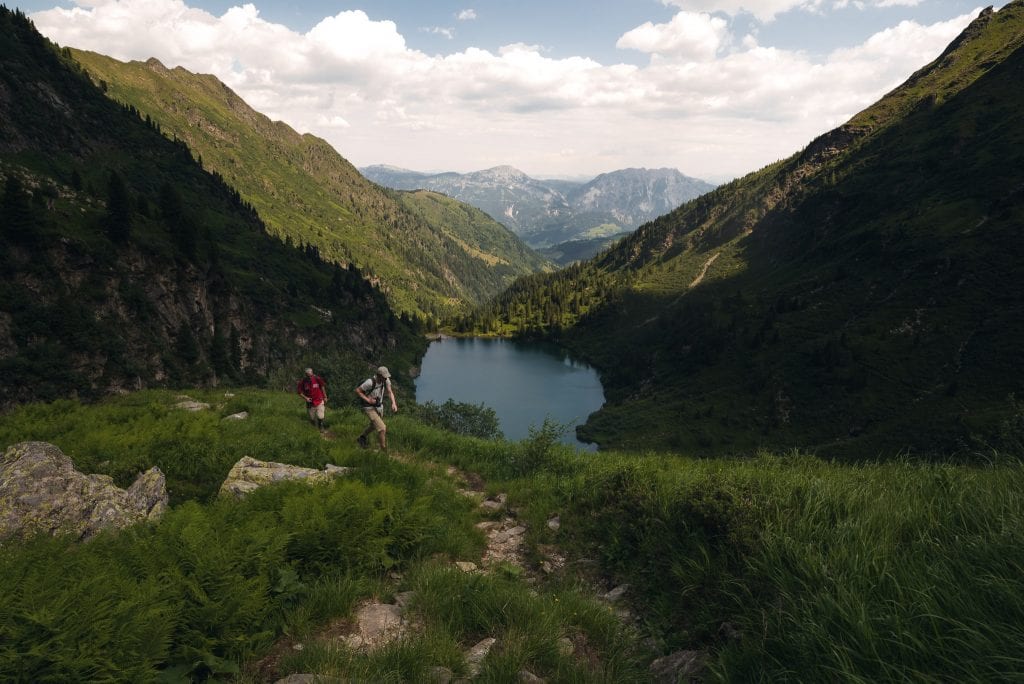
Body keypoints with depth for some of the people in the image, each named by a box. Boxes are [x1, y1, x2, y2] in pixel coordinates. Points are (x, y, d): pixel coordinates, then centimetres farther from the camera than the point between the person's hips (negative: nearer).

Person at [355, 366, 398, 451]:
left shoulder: (386, 380, -15)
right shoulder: (370, 382, -32)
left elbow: (390, 392, -16)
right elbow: (357, 390, -19)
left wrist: (393, 403, -33)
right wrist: (368, 400, -26)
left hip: (379, 406, 8)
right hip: (369, 408, -8)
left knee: (374, 425, 31)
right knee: (382, 428, -16)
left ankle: (362, 438, 58)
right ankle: (384, 451, -2)